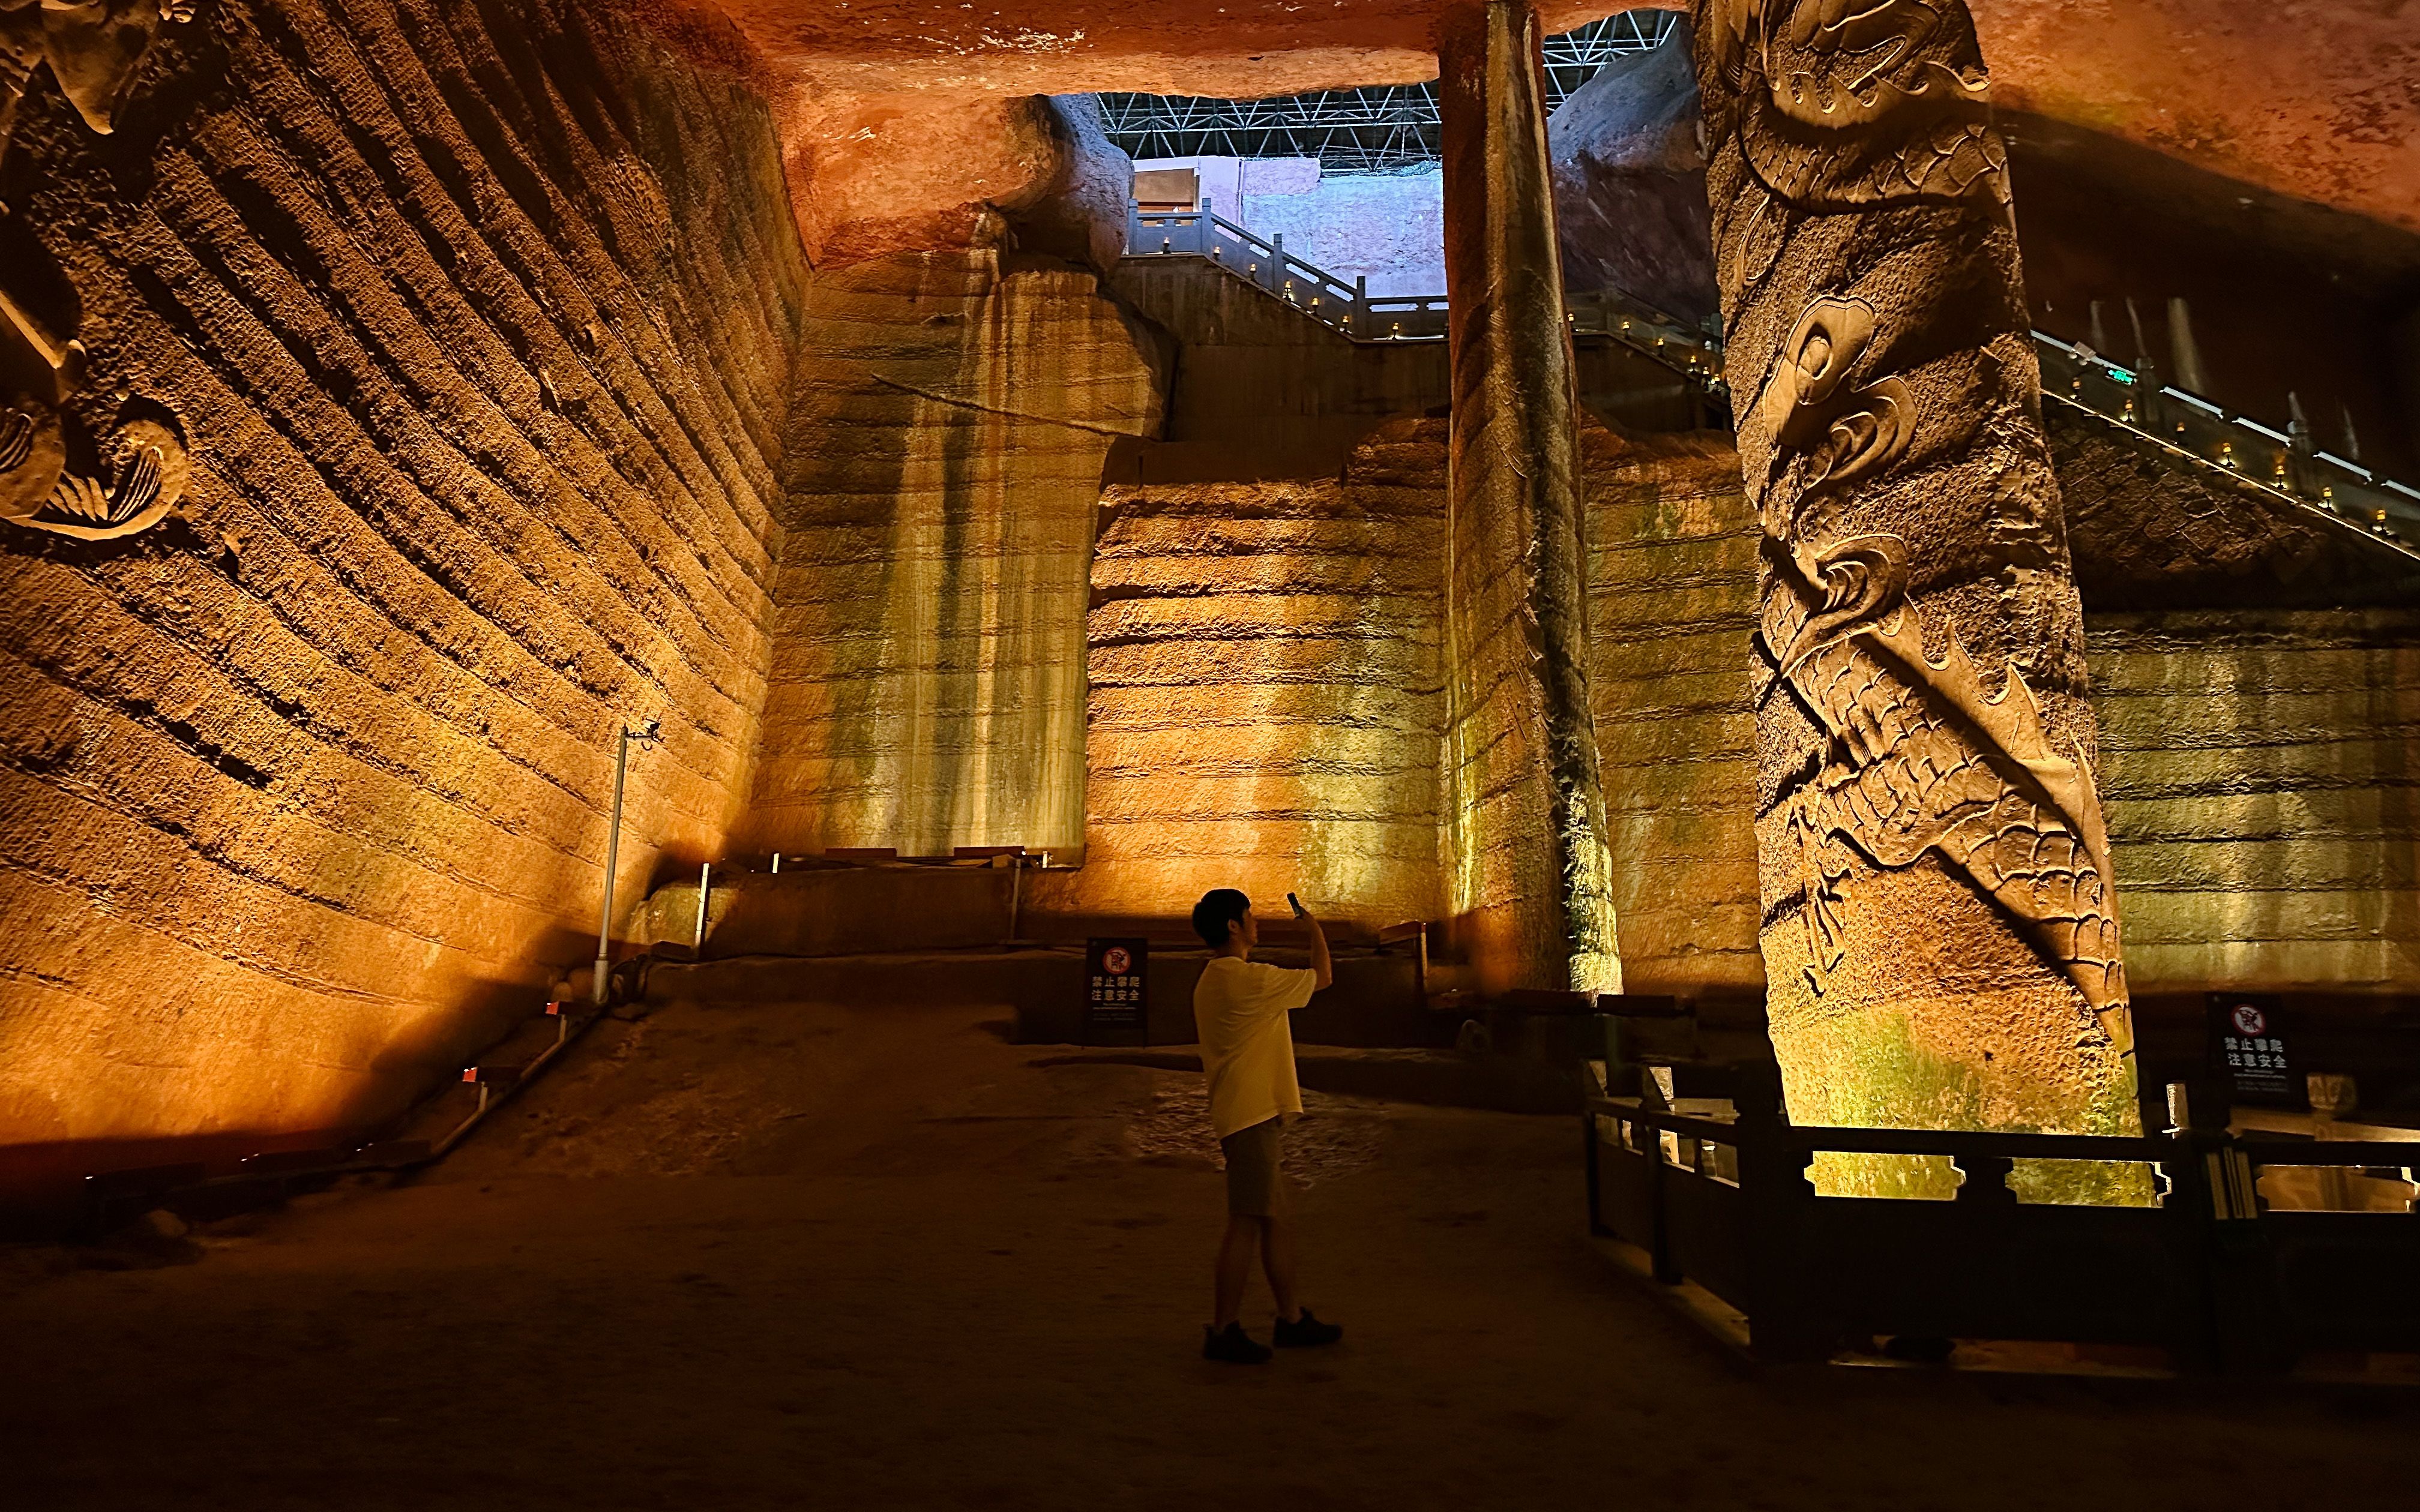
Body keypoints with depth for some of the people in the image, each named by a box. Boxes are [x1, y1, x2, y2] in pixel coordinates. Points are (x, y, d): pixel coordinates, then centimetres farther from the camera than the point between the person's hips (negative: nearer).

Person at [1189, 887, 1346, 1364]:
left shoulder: (1212, 980, 13)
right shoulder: (1248, 979, -18)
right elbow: (1322, 977, -7)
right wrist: (1314, 926, 8)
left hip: (1250, 1115, 10)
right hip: (1254, 1116, -10)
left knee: (1279, 1216, 15)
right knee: (1248, 1223, -3)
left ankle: (1291, 1319, 25)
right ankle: (1223, 1331, 6)